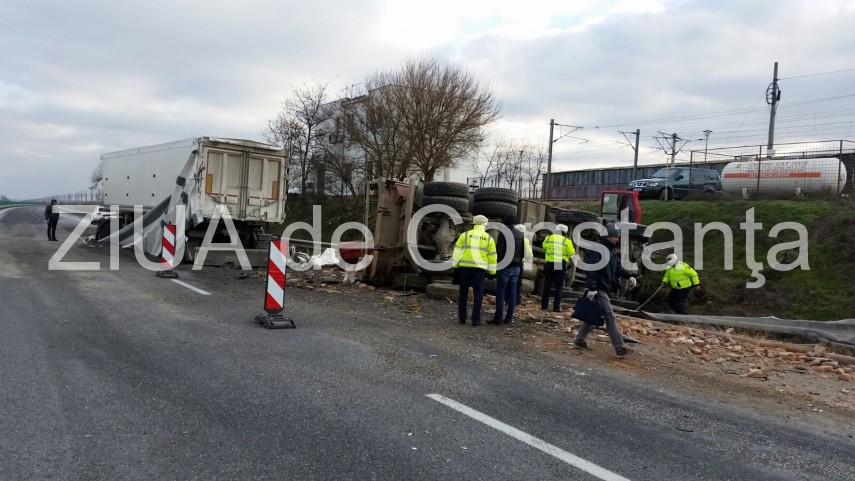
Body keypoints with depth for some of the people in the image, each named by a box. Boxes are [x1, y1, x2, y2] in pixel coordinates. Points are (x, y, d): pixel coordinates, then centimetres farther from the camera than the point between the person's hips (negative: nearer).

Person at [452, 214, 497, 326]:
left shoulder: (465, 235, 6)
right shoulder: (488, 238, 7)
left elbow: (457, 251, 2)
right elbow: (492, 257, 9)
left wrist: (455, 265, 7)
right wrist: (492, 271, 15)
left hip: (464, 267, 1)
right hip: (479, 268, -1)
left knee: (463, 293, 11)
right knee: (478, 294, 4)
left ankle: (462, 317, 15)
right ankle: (476, 319, 1)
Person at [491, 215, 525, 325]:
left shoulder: (503, 233, -12)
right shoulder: (521, 235, 7)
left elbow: (499, 251, -15)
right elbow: (524, 253, 9)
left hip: (505, 266, -6)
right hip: (516, 267, 6)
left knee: (501, 293, -2)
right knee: (512, 293, 9)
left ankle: (498, 317, -2)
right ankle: (509, 317, 11)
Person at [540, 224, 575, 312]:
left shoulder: (548, 238, 4)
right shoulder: (566, 241, -4)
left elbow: (544, 249, 14)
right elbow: (571, 254, -4)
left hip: (549, 264, 3)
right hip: (561, 265, -3)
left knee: (547, 285, 12)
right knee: (558, 287, 2)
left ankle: (544, 305, 14)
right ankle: (556, 306, -2)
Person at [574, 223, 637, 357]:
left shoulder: (611, 250, 16)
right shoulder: (596, 248, -15)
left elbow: (618, 267, 22)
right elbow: (591, 269, -21)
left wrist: (629, 276, 6)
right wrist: (592, 288, -26)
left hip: (606, 288, 10)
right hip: (598, 288, -10)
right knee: (610, 316, -10)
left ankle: (579, 340, 25)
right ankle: (619, 347, -8)